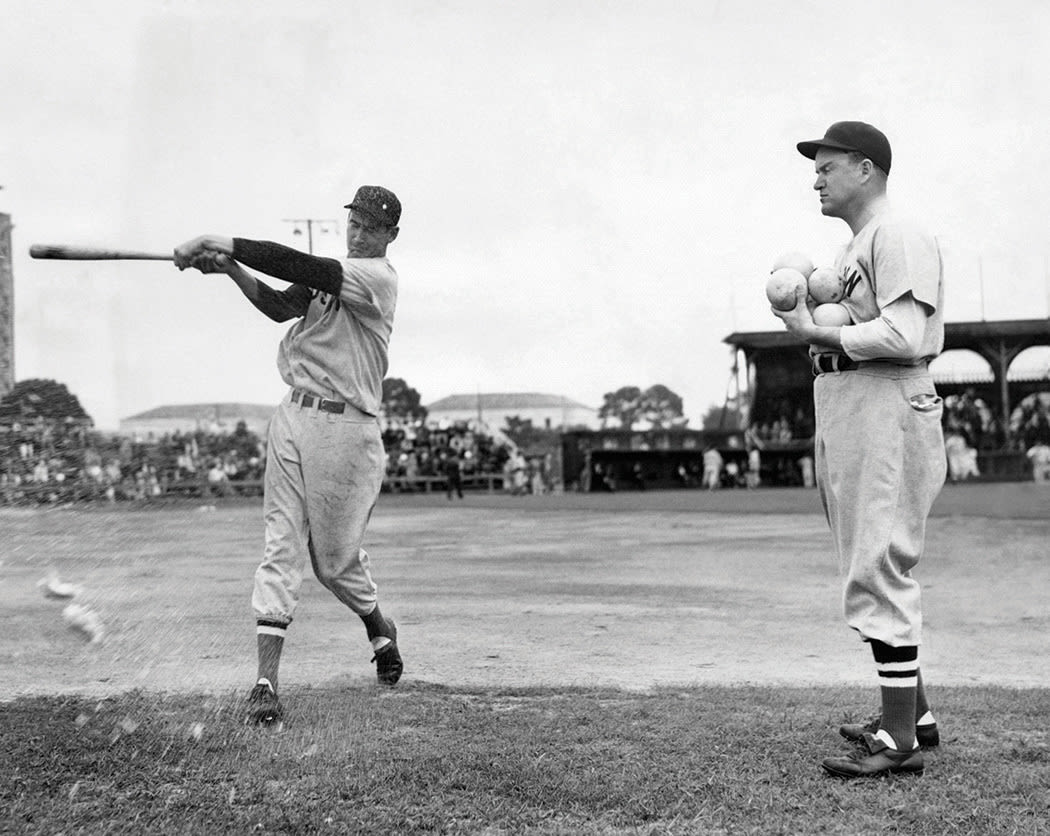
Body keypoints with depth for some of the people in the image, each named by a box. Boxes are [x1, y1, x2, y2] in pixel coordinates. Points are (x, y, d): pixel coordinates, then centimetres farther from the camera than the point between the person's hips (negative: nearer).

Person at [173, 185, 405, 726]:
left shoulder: (378, 277, -9)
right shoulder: (330, 274, 16)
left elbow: (298, 266, -20)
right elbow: (280, 305, 4)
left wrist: (223, 244, -23)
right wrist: (229, 269, -11)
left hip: (345, 428, -6)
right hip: (293, 417, 6)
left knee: (334, 557, 5)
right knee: (281, 547, -3)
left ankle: (380, 631, 35)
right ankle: (265, 681, -5)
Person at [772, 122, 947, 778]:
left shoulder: (899, 237, -8)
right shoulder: (855, 250, 24)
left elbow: (902, 336, -21)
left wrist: (816, 334, -16)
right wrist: (808, 312, 5)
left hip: (887, 406, -11)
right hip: (844, 408, 11)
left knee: (880, 569, -12)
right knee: (875, 569, 14)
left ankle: (900, 738, -10)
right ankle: (913, 712, 24)